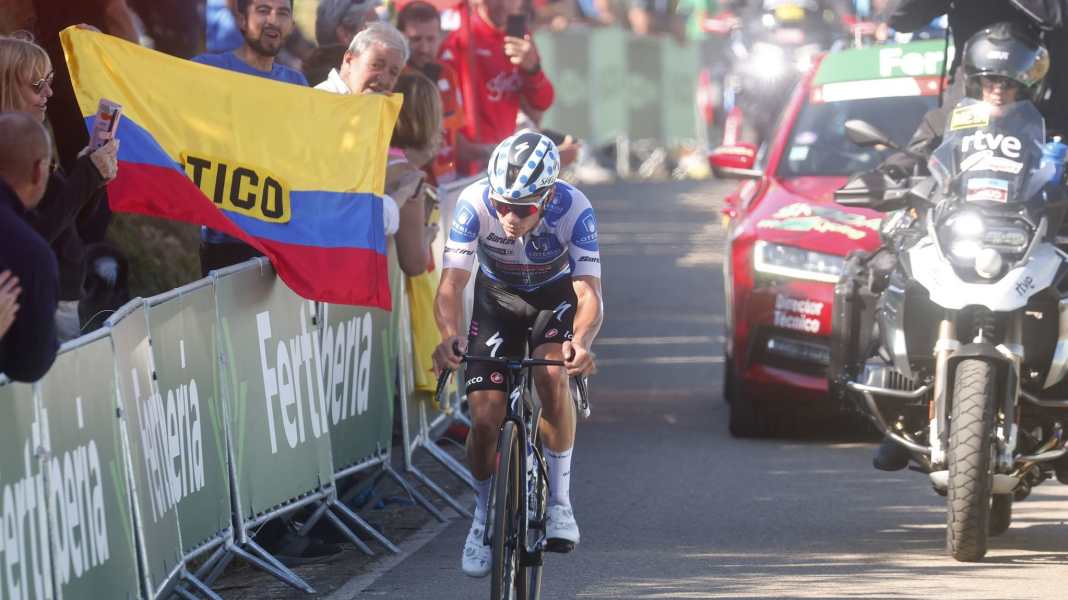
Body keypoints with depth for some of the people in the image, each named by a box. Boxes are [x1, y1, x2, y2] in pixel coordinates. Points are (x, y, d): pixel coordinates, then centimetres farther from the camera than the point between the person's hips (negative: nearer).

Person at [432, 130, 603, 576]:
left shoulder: (574, 209, -34)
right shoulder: (475, 203, -33)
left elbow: (589, 292, -39)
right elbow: (451, 283, -36)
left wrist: (581, 342, -60)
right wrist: (449, 335, -57)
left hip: (557, 296, -1)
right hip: (498, 298, 1)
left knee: (552, 373, -32)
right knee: (485, 418, -11)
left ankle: (559, 500, -14)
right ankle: (485, 514, 18)